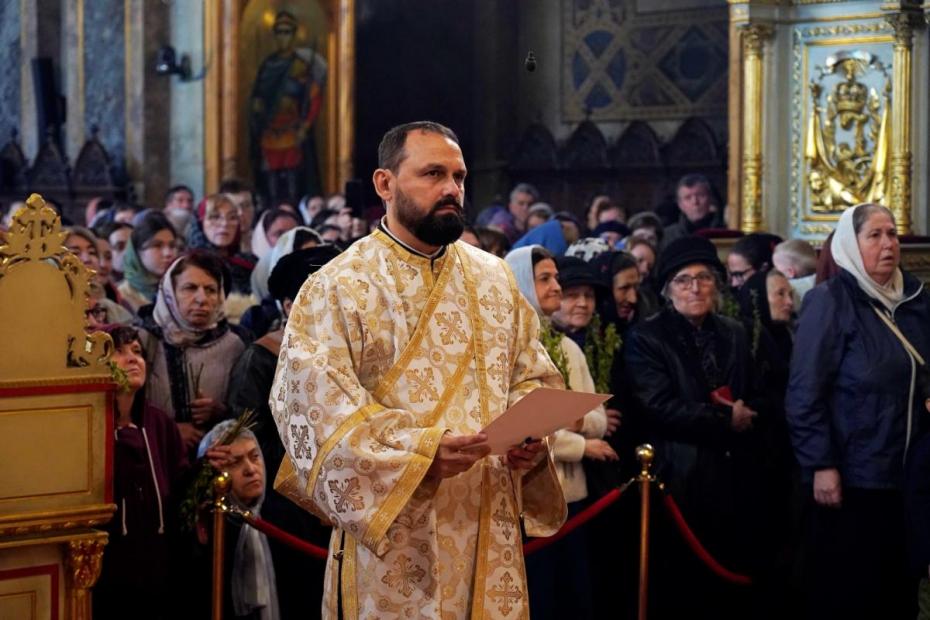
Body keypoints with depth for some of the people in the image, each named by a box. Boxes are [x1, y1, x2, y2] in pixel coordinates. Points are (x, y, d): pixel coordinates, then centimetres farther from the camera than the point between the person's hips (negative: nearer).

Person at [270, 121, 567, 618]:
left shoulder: (494, 279, 10)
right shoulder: (336, 288, -6)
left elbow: (533, 377, 13)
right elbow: (313, 408, -14)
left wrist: (531, 438, -9)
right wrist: (420, 450, -24)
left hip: (489, 531, 4)